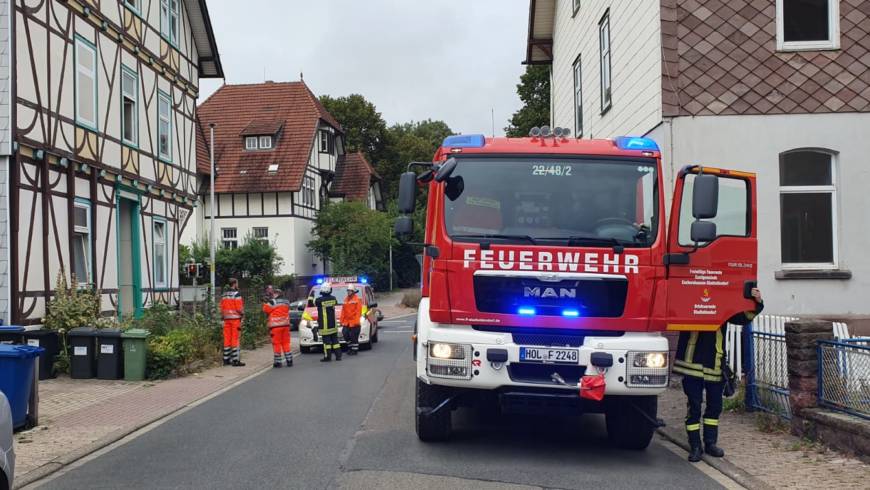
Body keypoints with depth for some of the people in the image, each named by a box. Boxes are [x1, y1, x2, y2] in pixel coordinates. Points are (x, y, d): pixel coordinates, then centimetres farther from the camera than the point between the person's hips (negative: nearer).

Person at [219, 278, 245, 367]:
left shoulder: (224, 295, 12)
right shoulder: (236, 294, -10)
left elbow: (222, 307, 12)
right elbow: (239, 308, -14)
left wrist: (223, 317, 17)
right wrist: (242, 314, 1)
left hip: (227, 319, 7)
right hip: (235, 318, -6)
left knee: (227, 339, 9)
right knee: (235, 339, -5)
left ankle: (226, 359, 12)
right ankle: (236, 360, -5)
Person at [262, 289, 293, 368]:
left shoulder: (272, 302, -8)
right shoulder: (286, 302, 11)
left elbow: (266, 309, -1)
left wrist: (264, 304, 17)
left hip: (276, 326, -6)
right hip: (285, 325, 6)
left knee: (276, 344, 0)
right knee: (286, 343, 11)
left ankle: (277, 362, 0)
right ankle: (289, 360, 10)